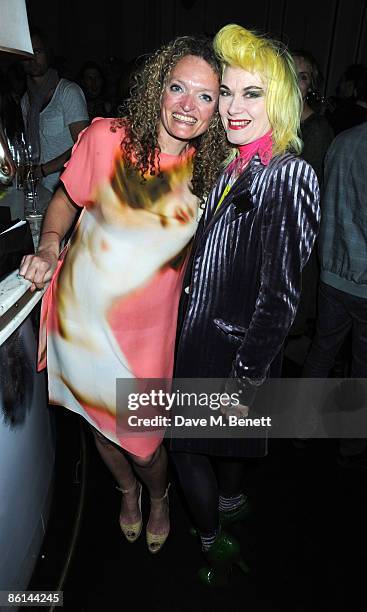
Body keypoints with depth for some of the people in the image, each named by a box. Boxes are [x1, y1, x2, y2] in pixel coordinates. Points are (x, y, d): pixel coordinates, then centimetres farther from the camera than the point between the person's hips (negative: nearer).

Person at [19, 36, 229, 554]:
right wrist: (49, 247, -12)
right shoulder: (107, 139, -13)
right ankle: (128, 490, 57)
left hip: (149, 327, 1)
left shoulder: (208, 169, -4)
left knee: (143, 441, 12)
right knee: (101, 423, 21)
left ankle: (159, 497, 51)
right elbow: (66, 199, 1)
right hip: (82, 314, 0)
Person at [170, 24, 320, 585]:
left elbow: (280, 295, -22)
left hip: (234, 349, -7)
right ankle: (231, 505, 56)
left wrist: (247, 377, -18)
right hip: (199, 334, 8)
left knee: (189, 445, 12)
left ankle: (216, 544, 40)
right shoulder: (233, 168, 5)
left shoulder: (289, 176, -21)